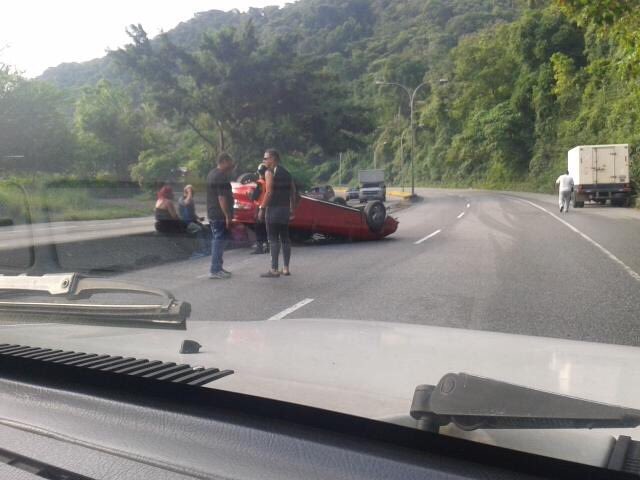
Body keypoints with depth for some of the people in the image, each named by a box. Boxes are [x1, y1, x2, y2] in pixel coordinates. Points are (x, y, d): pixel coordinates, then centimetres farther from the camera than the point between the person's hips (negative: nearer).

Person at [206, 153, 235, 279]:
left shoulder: (212, 173, 14)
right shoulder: (221, 176, -18)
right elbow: (222, 198, -23)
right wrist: (228, 216, -22)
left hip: (212, 214, 10)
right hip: (220, 215, -10)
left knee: (216, 241, 15)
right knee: (219, 241, -6)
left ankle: (217, 268, 23)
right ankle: (215, 270, -4)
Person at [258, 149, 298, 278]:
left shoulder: (270, 172, -7)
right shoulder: (287, 173, 15)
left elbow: (269, 192, -17)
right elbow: (293, 193, 13)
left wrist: (262, 208, -14)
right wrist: (292, 210, 16)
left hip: (273, 209, -7)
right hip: (285, 209, 7)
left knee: (273, 239, -5)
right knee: (285, 238, 11)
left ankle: (274, 270, -6)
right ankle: (286, 268, 14)